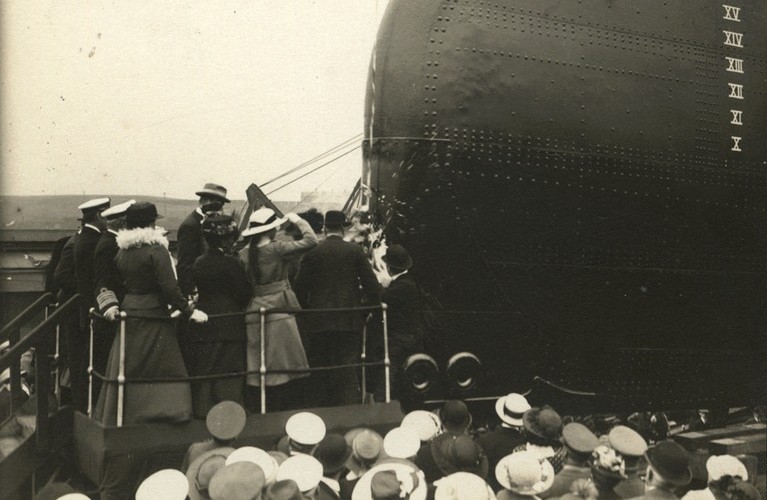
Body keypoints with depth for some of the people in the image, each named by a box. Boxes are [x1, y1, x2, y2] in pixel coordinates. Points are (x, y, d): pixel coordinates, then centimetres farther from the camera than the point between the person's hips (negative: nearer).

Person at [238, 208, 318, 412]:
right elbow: (310, 240, -11)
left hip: (253, 314, 5)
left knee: (256, 370, 9)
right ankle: (289, 410, 6)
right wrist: (298, 221, 0)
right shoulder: (277, 249, -11)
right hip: (278, 311, -5)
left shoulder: (244, 254, 2)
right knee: (284, 368, 3)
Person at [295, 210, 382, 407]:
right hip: (349, 321, 0)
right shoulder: (355, 251, 0)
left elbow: (300, 287, 0)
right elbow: (372, 285, -2)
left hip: (319, 322, 0)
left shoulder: (313, 252, -1)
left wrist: (304, 314, 12)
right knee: (347, 371, 4)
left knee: (319, 373, 9)